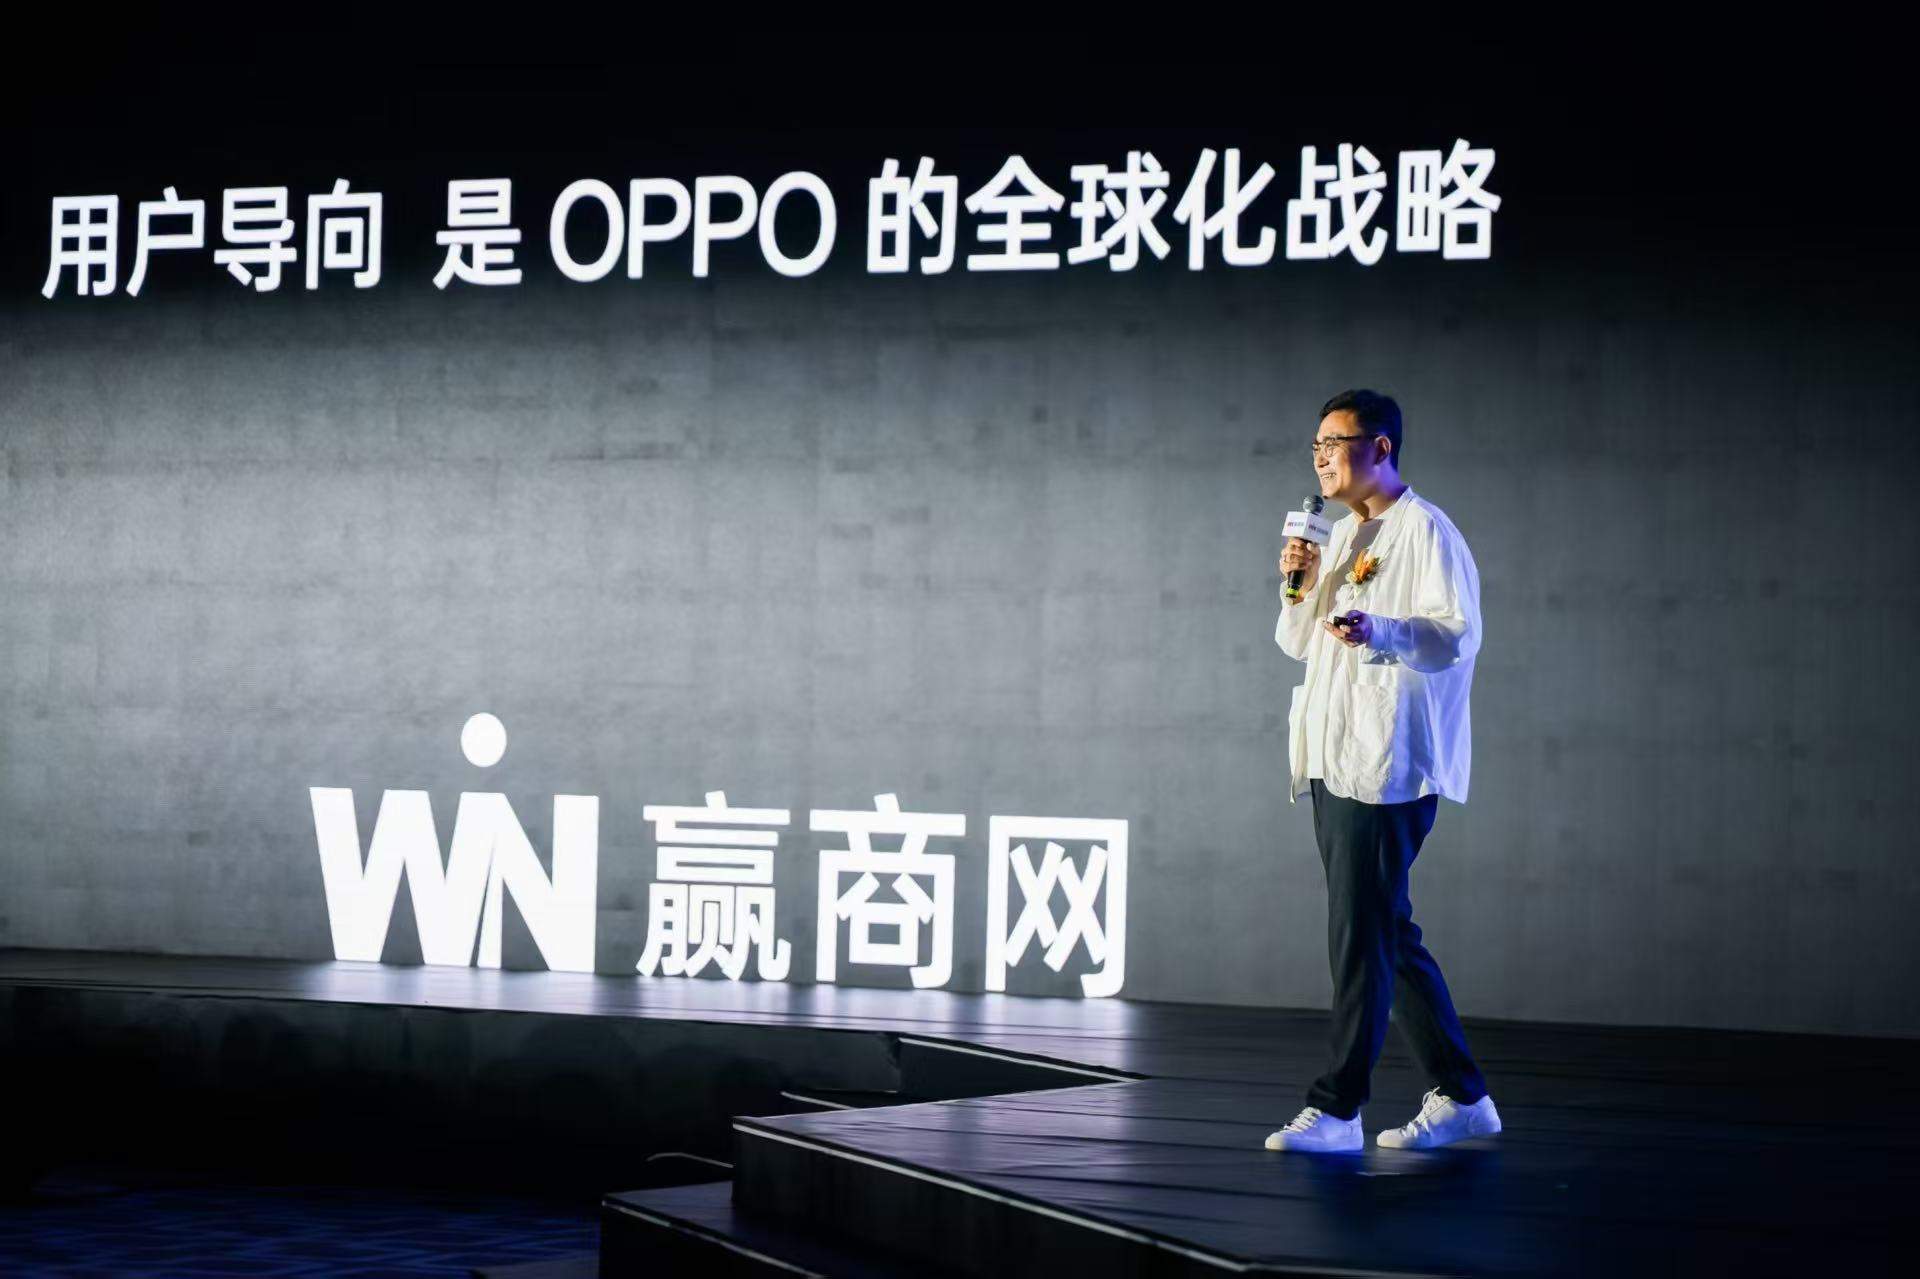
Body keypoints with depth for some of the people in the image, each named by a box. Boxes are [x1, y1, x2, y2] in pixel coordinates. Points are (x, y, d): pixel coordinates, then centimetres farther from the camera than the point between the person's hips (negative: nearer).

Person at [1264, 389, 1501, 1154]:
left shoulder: (1424, 531, -7)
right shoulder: (1341, 536, 20)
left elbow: (1459, 634, -17)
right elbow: (1295, 644, 23)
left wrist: (1381, 630, -34)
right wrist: (1299, 584, 3)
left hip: (1387, 765, -9)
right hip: (1332, 762, 9)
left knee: (1361, 936, -10)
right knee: (1386, 935, 11)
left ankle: (1337, 1110, -8)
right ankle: (1460, 1098, 17)